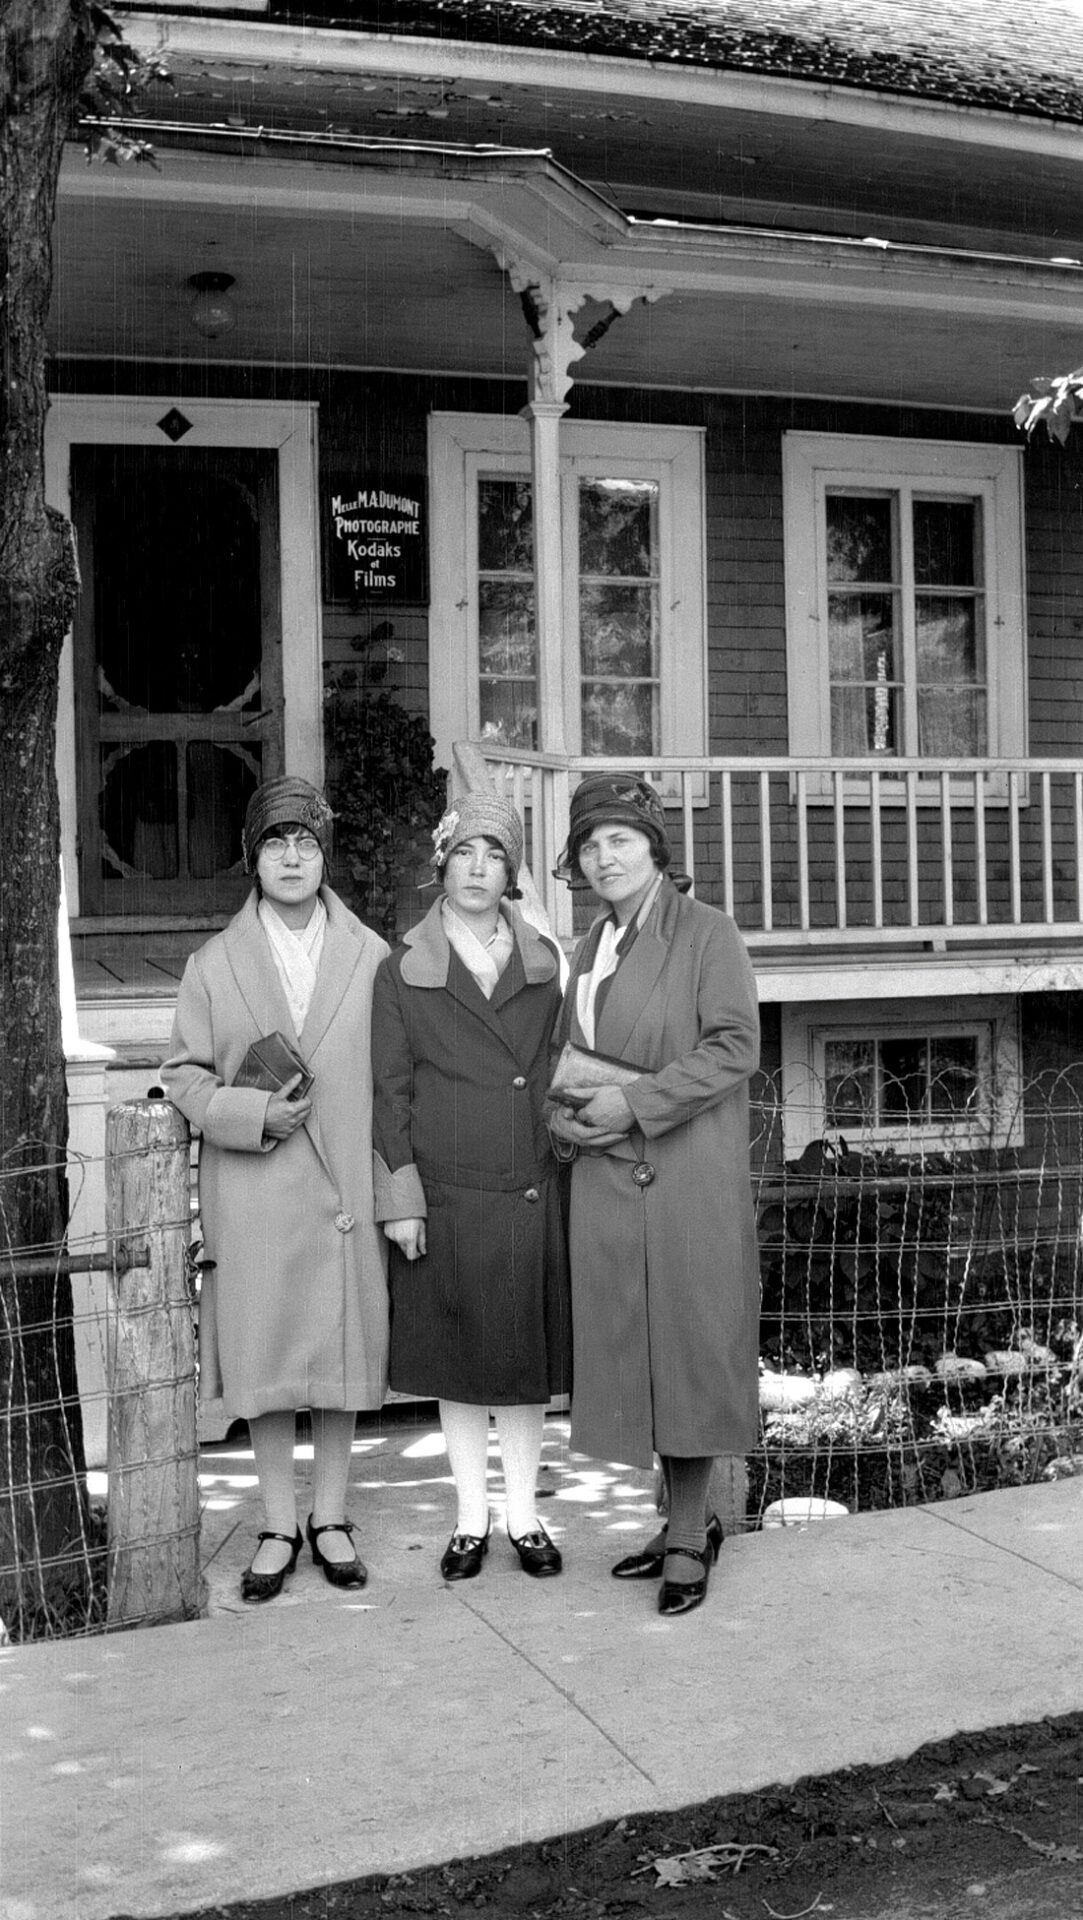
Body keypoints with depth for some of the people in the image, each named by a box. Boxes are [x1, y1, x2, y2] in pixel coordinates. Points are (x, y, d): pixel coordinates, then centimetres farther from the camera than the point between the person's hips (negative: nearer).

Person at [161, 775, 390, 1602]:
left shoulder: (371, 957, 2)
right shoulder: (215, 964, 4)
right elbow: (185, 1072, 6)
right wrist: (253, 1114, -11)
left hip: (349, 1190, 0)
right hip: (254, 1196, 0)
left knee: (345, 1354, 8)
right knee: (264, 1363, 6)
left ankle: (331, 1517, 24)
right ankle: (279, 1526, 20)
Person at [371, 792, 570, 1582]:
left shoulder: (543, 964, 8)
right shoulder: (402, 972, 1)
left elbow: (557, 1074, 12)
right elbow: (390, 1092, 0)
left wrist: (565, 1149, 3)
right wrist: (400, 1198, -6)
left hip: (531, 1195, 2)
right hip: (445, 1198, -2)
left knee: (529, 1357, 8)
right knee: (458, 1363, 7)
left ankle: (525, 1517, 21)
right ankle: (472, 1519, 20)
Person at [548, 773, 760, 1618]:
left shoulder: (705, 932, -3)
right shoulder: (590, 949, 17)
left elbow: (735, 1046, -11)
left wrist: (636, 1103, -16)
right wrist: (565, 1113, 1)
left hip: (689, 1178, -6)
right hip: (606, 1180, 6)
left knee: (690, 1345, -1)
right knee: (634, 1350, 8)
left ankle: (688, 1536, 9)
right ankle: (688, 1522, 21)